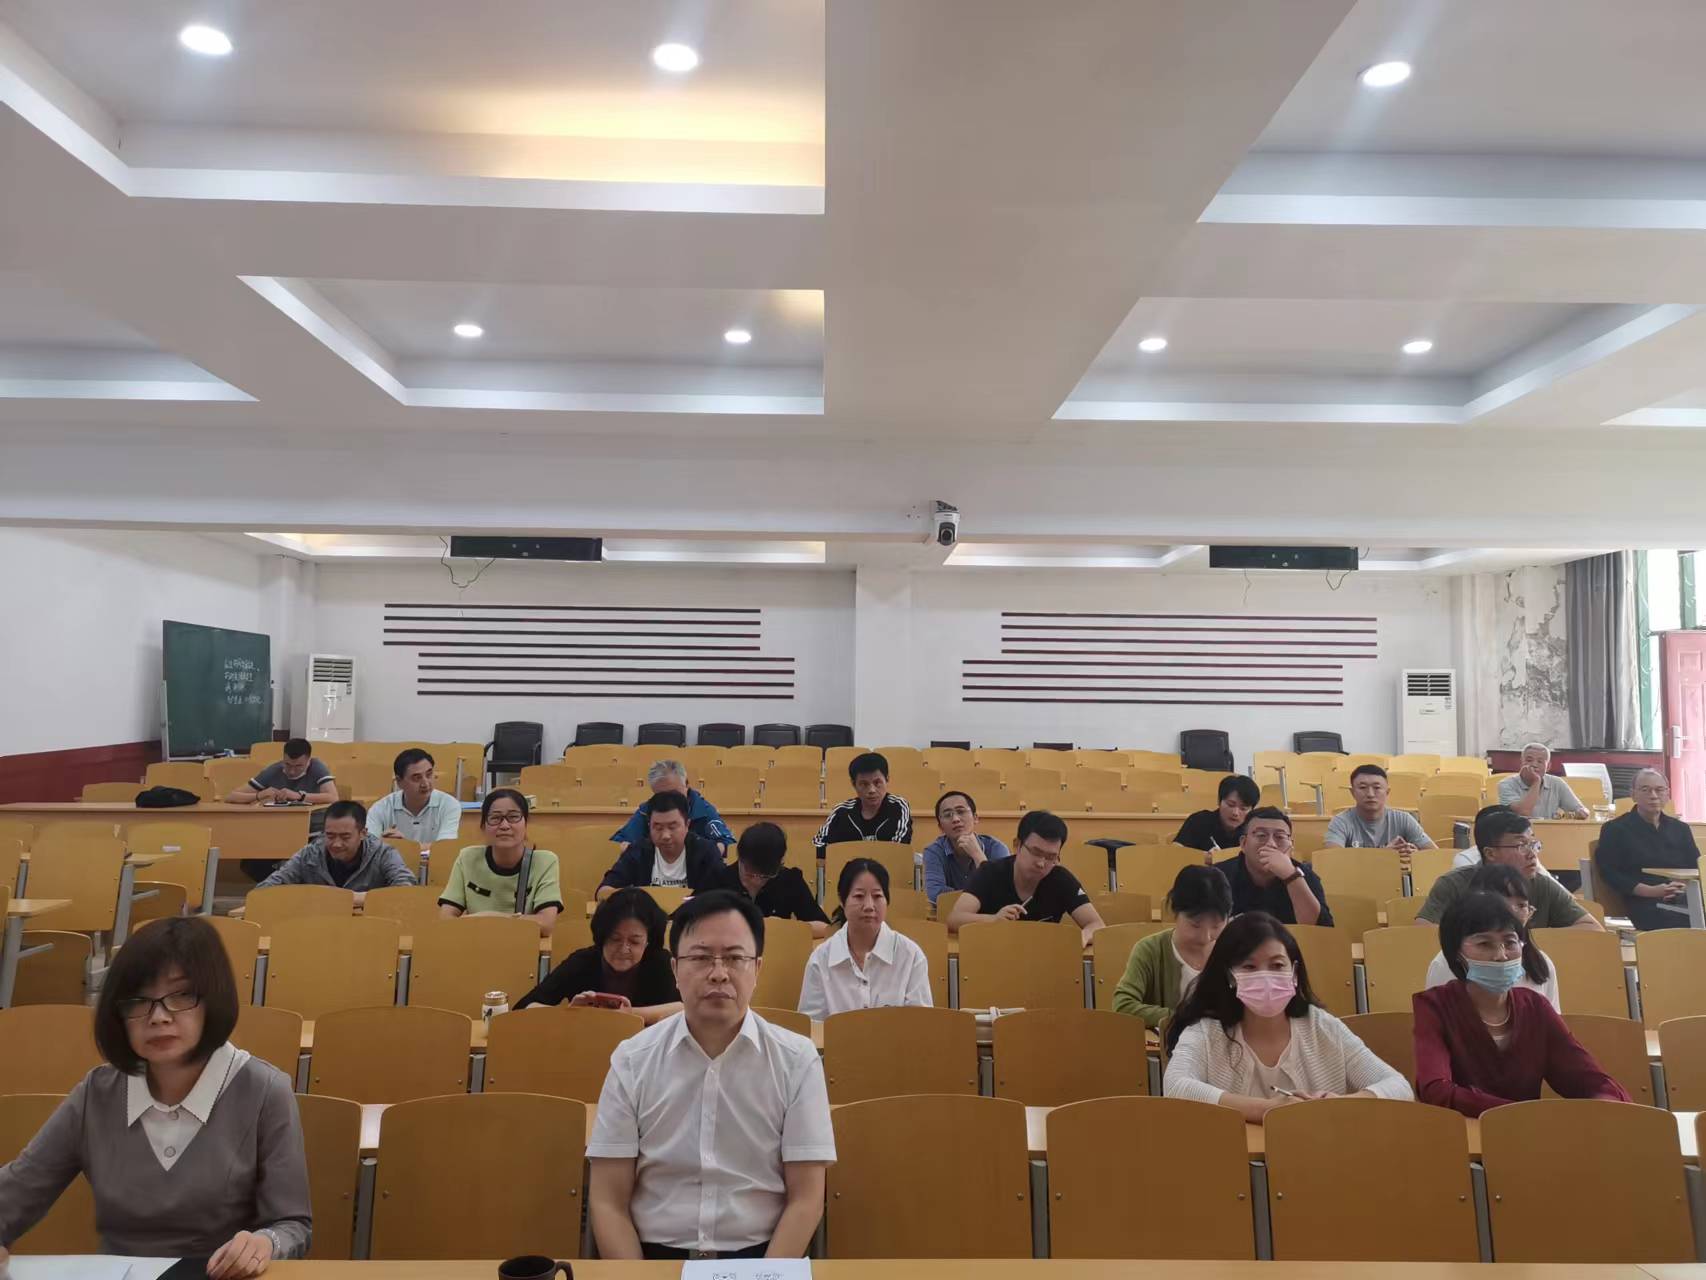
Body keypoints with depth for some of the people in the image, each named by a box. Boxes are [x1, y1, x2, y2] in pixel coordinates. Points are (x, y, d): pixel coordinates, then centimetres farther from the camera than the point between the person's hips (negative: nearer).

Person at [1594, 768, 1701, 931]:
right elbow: (1609, 873, -1)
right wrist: (1650, 891, -13)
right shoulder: (1615, 830, 6)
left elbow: (1694, 870, 19)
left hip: (1684, 898, 4)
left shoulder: (1680, 829, 22)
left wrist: (1685, 886, -6)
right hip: (1645, 903, -4)